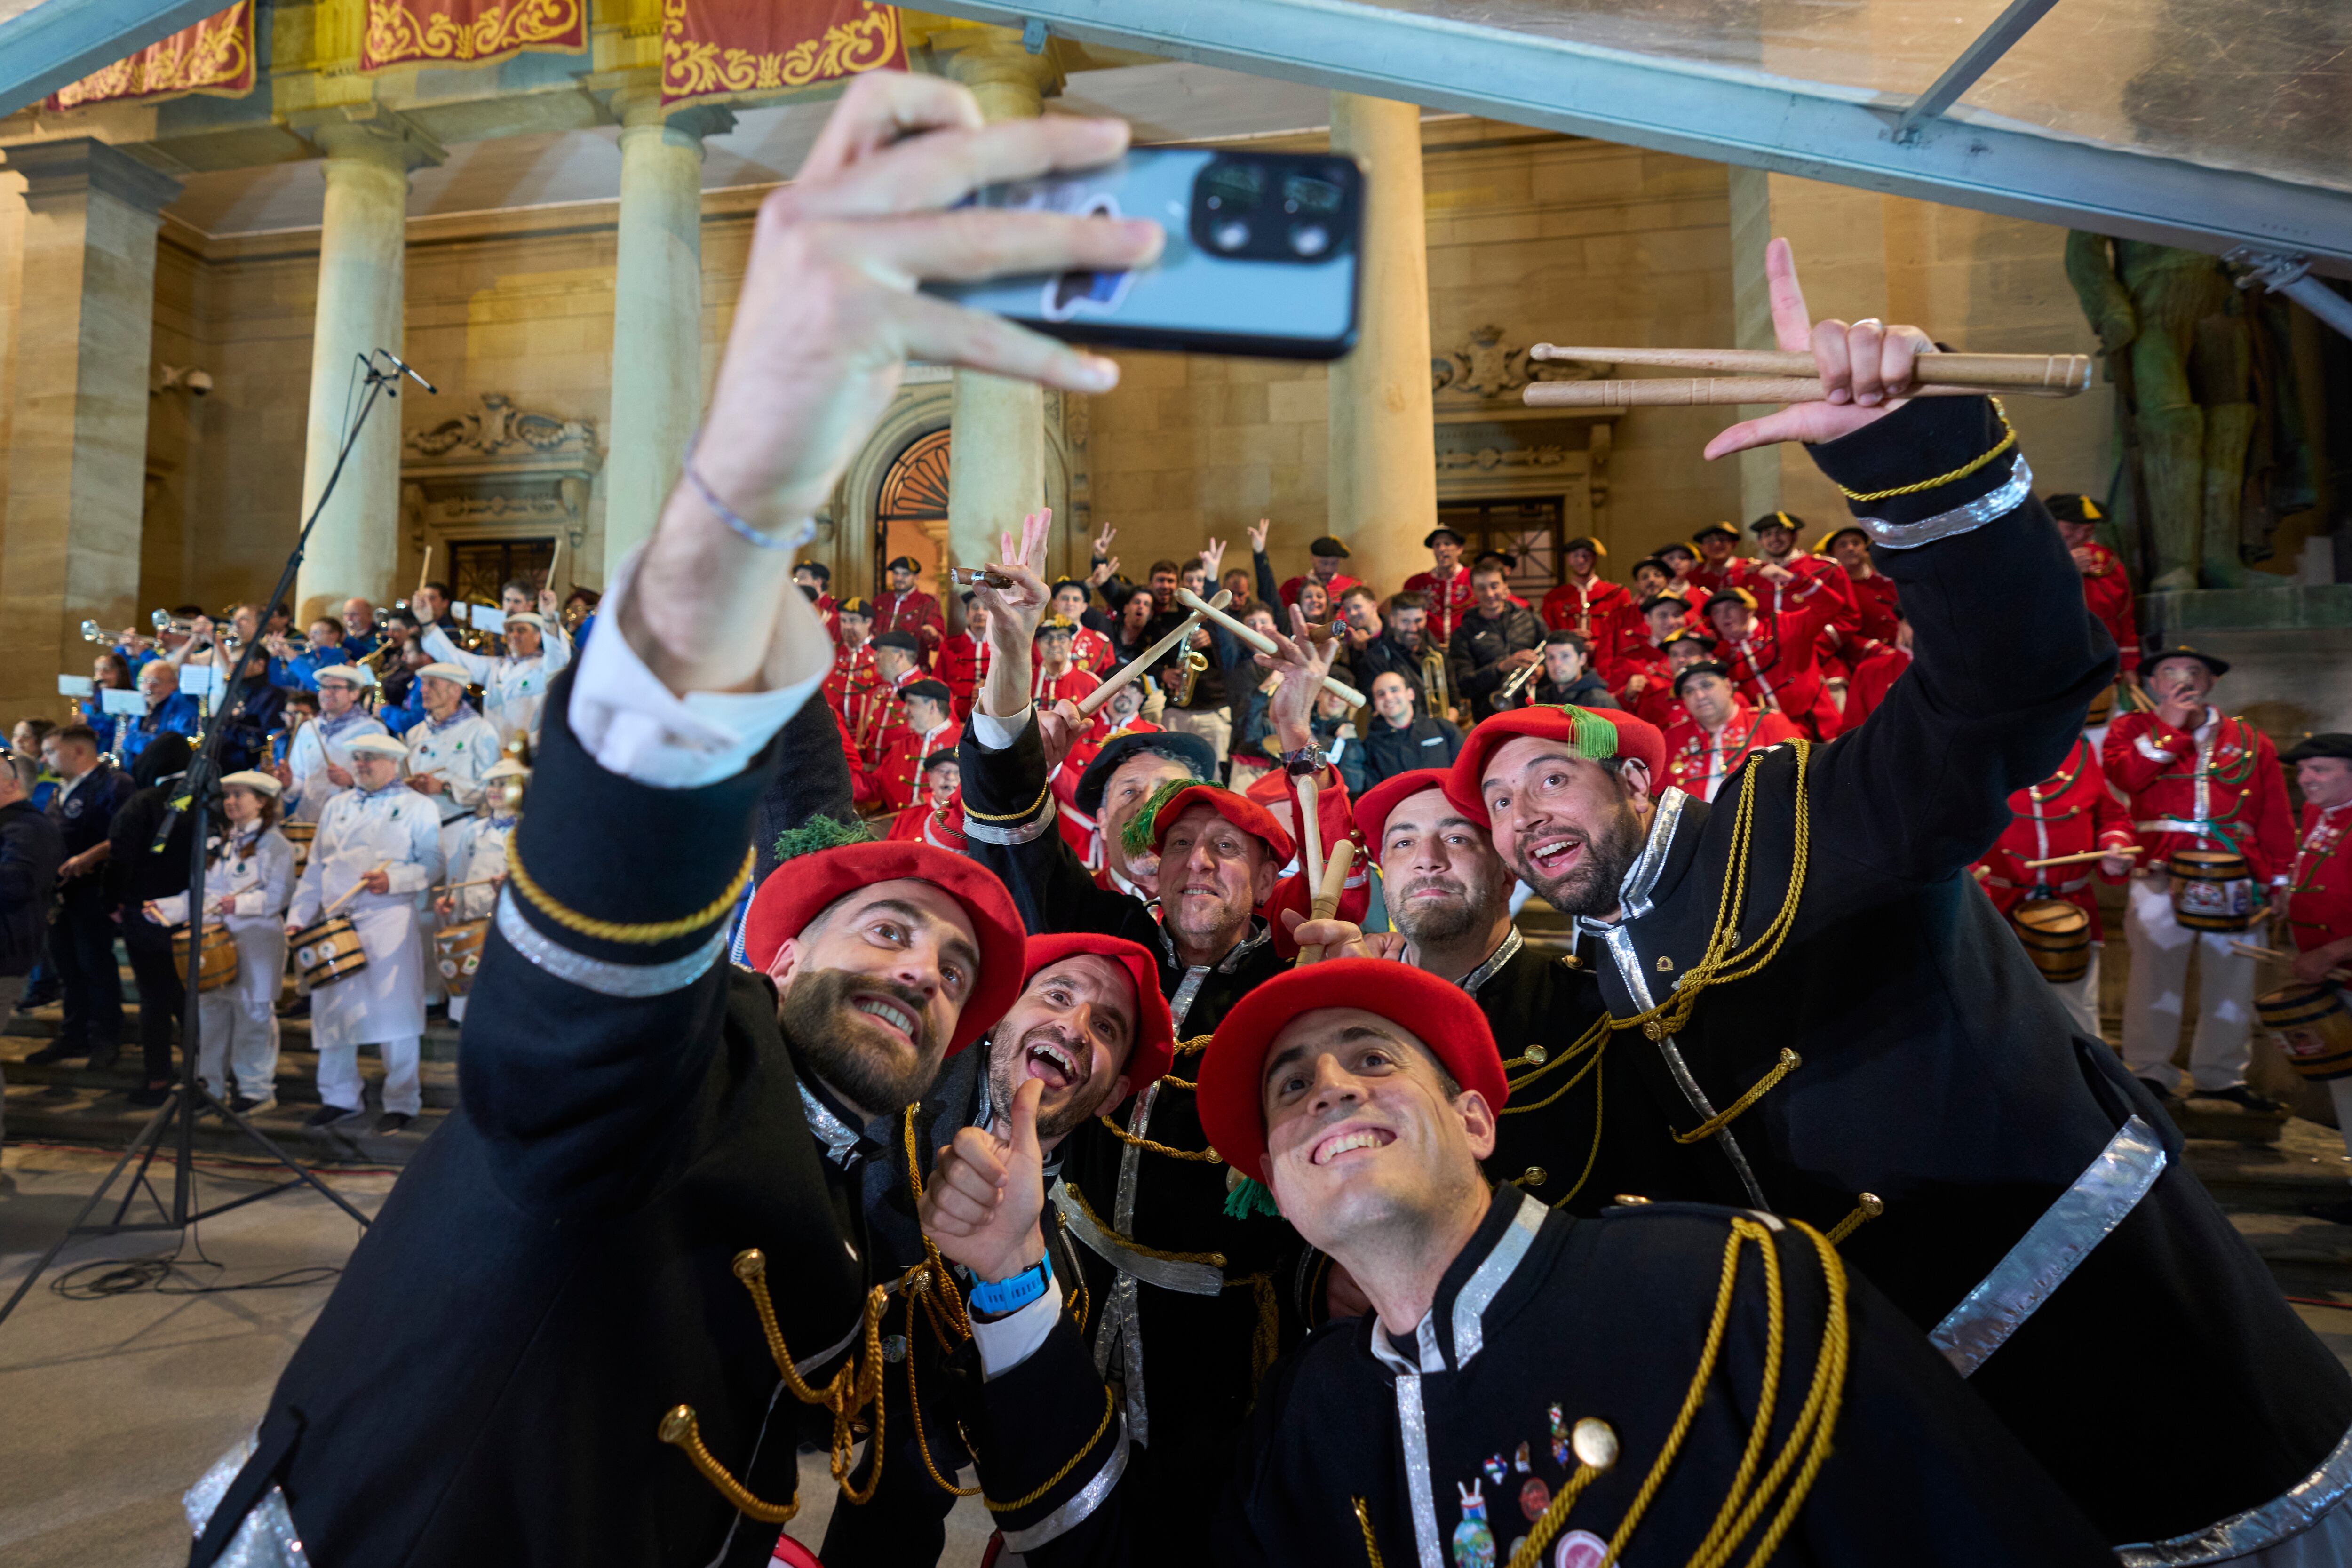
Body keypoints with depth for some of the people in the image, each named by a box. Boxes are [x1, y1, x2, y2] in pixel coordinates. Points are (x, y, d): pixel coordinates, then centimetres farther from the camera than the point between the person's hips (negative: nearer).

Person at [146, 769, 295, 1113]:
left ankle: (257, 1090, 5)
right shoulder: (219, 843, 18)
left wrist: (241, 904, -25)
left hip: (255, 943, -7)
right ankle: (211, 1086, 21)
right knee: (210, 1010, 11)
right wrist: (167, 908, 2)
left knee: (252, 1012, -2)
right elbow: (201, 892, 16)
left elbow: (279, 895, -13)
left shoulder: (274, 844, -4)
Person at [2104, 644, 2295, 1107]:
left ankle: (2221, 1076, 21)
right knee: (2155, 975, -1)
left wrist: (2279, 881, 4)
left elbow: (2275, 818, 11)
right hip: (2161, 880, -3)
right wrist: (2172, 726, -10)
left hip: (2235, 886, 3)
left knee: (2231, 978, 8)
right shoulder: (2133, 728, 9)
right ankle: (2149, 1071, 10)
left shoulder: (2250, 741, 14)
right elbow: (2124, 774, -14)